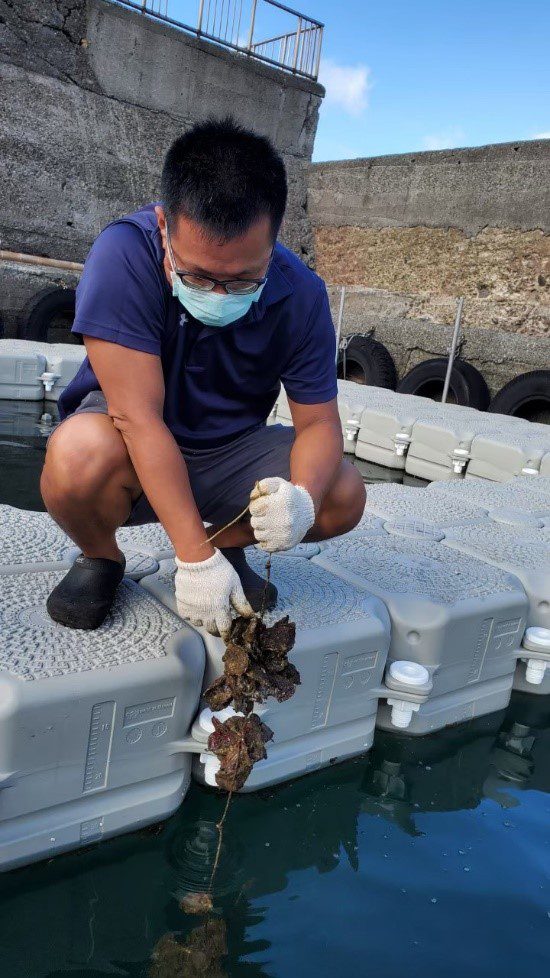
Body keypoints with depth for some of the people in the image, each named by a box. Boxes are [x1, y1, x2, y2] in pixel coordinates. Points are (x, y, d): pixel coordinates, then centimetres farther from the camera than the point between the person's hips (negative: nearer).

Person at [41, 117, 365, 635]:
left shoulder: (301, 294, -16)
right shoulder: (124, 254, -28)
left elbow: (320, 422, -11)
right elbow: (138, 416, -30)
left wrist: (302, 498, -34)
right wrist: (196, 557, -32)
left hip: (229, 450, 3)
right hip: (131, 449, -2)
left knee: (344, 495, -17)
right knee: (79, 455, -36)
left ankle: (229, 542, 11)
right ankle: (100, 560, -1)